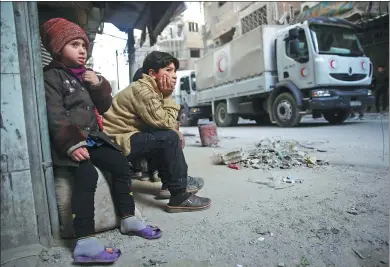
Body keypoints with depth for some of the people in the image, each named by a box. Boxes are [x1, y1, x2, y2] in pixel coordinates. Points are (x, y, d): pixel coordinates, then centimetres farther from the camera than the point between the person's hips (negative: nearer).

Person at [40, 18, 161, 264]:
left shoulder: (87, 75, 21)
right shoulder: (51, 76, -2)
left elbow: (104, 107, 15)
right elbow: (55, 116, -15)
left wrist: (99, 85, -3)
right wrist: (72, 144, -28)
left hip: (93, 138, 8)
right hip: (70, 143, -7)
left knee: (121, 165, -2)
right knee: (87, 175, -29)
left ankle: (128, 219, 10)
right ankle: (85, 243, -29)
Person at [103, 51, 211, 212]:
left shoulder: (152, 89, 13)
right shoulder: (142, 89, -16)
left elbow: (164, 122, 9)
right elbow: (163, 121, -21)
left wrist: (176, 132, -9)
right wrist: (167, 96, -9)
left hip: (127, 137, 9)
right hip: (115, 142, -9)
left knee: (171, 135, 9)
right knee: (170, 139, -20)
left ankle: (172, 183, 12)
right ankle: (179, 197, -14)